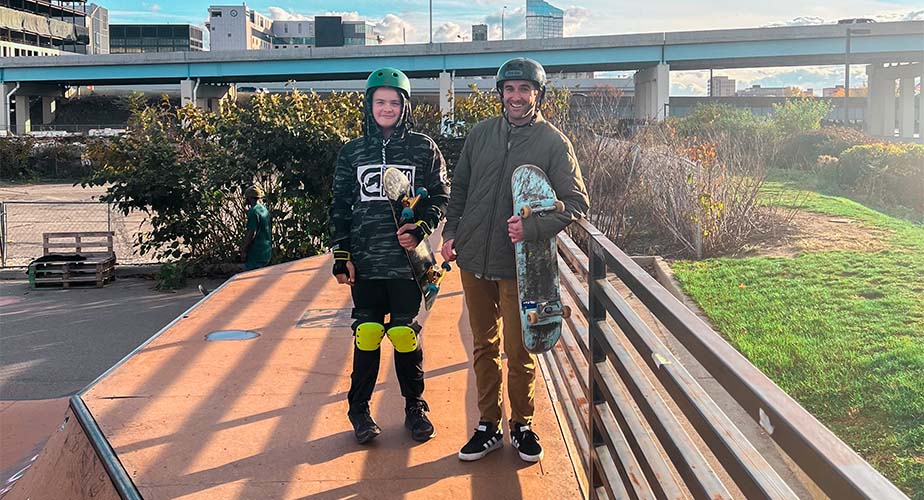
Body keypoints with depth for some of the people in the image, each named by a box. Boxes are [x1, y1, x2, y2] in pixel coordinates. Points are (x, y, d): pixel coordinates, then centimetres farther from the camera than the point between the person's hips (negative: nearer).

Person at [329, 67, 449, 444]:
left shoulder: (423, 149, 5)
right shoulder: (352, 152, 9)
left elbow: (440, 197, 4)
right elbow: (340, 207, 10)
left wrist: (421, 228, -13)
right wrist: (341, 254, 3)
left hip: (407, 261, -1)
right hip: (364, 262, 1)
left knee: (405, 334, 3)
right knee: (367, 334, 3)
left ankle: (415, 406, 20)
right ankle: (359, 409, 18)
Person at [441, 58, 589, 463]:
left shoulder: (554, 143, -5)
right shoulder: (481, 134, 6)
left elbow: (576, 202, -6)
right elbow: (459, 187, 16)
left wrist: (534, 227, -20)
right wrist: (451, 232, 6)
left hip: (520, 265, -4)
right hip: (474, 261, 4)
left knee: (519, 352, 4)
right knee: (484, 347, 13)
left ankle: (522, 425, 24)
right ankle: (488, 425, 26)